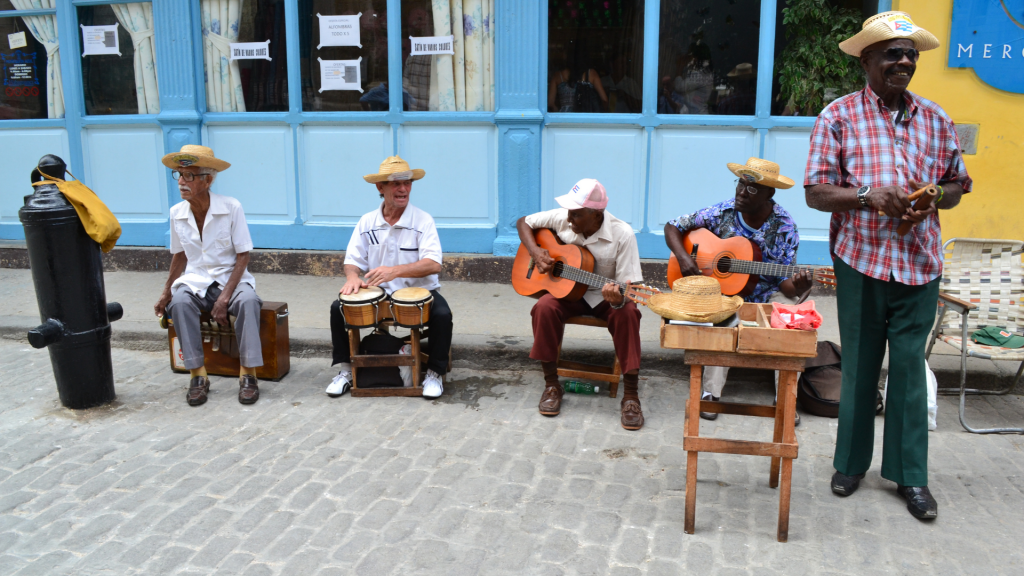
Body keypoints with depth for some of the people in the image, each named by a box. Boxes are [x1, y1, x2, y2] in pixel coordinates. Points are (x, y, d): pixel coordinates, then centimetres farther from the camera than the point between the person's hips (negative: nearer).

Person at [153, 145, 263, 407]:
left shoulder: (231, 208, -12)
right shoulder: (177, 213, 0)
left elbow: (243, 256, -10)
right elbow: (180, 255, 14)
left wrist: (225, 298, -19)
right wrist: (166, 294, 11)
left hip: (230, 277, -3)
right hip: (195, 280, 3)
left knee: (248, 300, -35)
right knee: (179, 302, -30)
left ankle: (248, 373, -23)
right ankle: (197, 375, -20)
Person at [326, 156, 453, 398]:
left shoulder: (423, 220, -10)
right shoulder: (367, 222, 2)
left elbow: (433, 264, -22)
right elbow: (353, 260, 3)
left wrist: (395, 271, -35)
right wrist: (352, 277, -22)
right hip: (379, 293, 3)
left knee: (442, 314, -31)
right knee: (338, 308, -16)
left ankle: (434, 373, -10)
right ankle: (345, 370, 1)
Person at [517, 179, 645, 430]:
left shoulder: (622, 234, -19)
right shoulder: (561, 218, -10)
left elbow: (628, 285, -19)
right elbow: (524, 222, 5)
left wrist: (618, 299, -44)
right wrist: (535, 251, -13)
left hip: (605, 296, -2)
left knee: (627, 313, -34)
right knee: (544, 307, -30)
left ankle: (631, 395, -23)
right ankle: (551, 385, -14)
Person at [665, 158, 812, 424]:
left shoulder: (784, 228, -10)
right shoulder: (722, 213, -8)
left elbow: (786, 282, -10)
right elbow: (672, 227, 0)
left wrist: (798, 287, -35)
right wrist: (683, 258, -19)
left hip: (765, 294, 1)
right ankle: (711, 392, -27)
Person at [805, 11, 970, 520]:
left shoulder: (935, 120, 10)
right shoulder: (839, 117, -1)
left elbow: (956, 185, 15)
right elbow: (816, 193, -5)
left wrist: (931, 200, -7)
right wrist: (869, 197, -21)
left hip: (919, 263, 3)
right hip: (861, 260, -2)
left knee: (910, 368, 7)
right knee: (859, 366, 8)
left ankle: (910, 474, 19)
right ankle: (850, 462, 25)